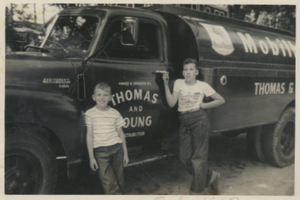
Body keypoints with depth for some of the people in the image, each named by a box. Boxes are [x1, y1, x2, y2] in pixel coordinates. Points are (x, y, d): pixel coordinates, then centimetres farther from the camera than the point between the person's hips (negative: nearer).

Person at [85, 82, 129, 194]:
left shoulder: (115, 113, 3)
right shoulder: (90, 114, -2)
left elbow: (121, 134, 9)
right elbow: (90, 136, 0)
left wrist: (125, 153, 10)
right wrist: (91, 157, -2)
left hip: (117, 148, 2)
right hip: (100, 151, -2)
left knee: (119, 179, 9)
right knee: (109, 183, -7)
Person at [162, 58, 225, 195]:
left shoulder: (203, 85, 2)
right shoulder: (178, 83, 10)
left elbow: (221, 100, 9)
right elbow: (171, 103, 0)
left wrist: (204, 105, -2)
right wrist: (166, 84, -7)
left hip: (199, 120, -4)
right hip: (184, 122, 4)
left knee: (198, 157, -2)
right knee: (185, 158, 3)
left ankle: (197, 191, 11)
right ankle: (211, 177, 25)